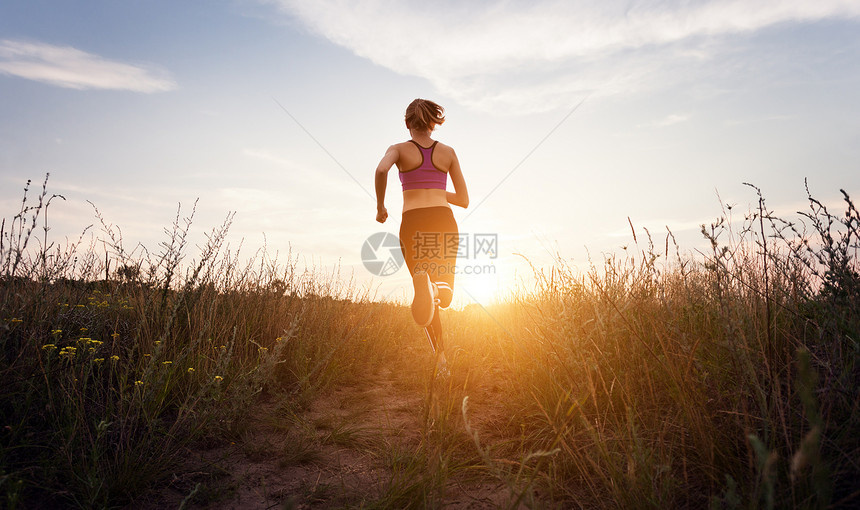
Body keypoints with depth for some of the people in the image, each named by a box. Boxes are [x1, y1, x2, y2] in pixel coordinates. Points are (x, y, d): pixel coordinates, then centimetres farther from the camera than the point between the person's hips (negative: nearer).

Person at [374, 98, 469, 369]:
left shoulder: (399, 149, 10)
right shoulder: (448, 152, 16)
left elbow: (381, 170, -15)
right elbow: (464, 200, 15)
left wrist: (380, 206, -2)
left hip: (413, 223, -1)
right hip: (444, 220, 1)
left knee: (425, 294, 13)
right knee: (445, 295, 14)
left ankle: (441, 356, -14)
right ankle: (439, 286, -25)